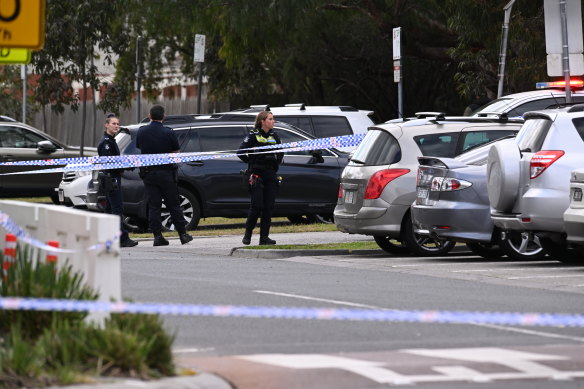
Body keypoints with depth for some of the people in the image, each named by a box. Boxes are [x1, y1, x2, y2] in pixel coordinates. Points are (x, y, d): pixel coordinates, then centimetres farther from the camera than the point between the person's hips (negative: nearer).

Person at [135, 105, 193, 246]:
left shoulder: (141, 132, -1)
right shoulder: (169, 133, -11)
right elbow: (176, 153, -3)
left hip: (148, 172, 2)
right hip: (166, 173, -2)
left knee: (153, 205, 4)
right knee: (173, 204, 6)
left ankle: (157, 236, -2)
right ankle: (183, 235, 10)